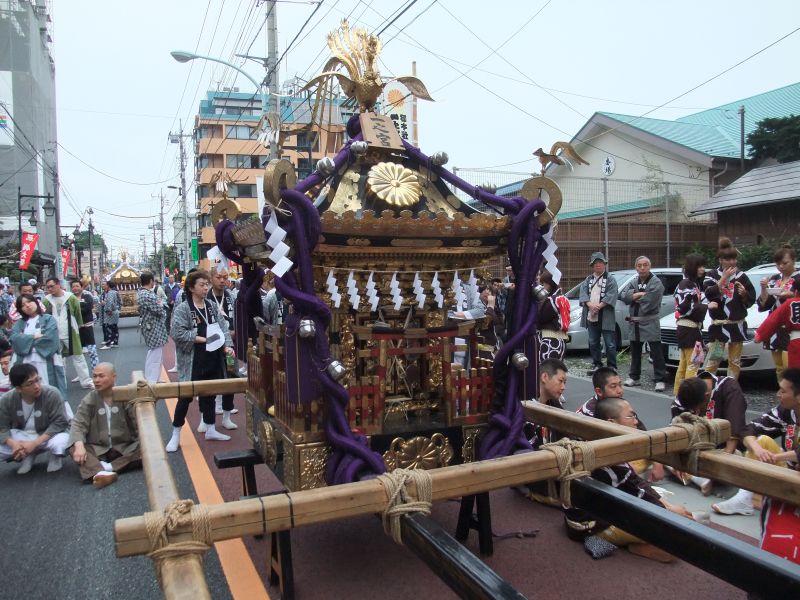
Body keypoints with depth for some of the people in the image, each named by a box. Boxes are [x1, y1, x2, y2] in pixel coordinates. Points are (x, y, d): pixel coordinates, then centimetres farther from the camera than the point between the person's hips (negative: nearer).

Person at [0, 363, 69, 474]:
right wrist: (13, 444, -32)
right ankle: (27, 456, 5)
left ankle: (55, 457, 2)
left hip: (49, 435, -3)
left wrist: (34, 443, -31)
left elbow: (59, 423, -22)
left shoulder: (52, 394, -24)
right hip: (21, 437, 3)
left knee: (60, 443, -37)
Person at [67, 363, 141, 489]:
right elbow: (78, 424, -10)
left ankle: (108, 467, -32)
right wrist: (79, 445, -30)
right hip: (98, 449, 1)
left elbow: (138, 423, -8)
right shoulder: (88, 400, 0)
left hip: (124, 448, -1)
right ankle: (100, 473, -50)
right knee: (73, 448, -27)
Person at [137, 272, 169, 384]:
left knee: (151, 355, 22)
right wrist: (161, 304, -2)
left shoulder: (141, 292, 9)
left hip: (150, 327, 11)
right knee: (155, 358, -4)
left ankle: (150, 380, 33)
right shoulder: (148, 295, -24)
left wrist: (158, 304, -1)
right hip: (154, 329, -11)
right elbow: (160, 311, -21)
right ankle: (152, 382, 1)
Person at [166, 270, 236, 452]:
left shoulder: (212, 306, 7)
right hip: (193, 362, -5)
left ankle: (210, 429, 27)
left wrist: (227, 345, -10)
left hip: (213, 359, 5)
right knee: (186, 397, 1)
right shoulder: (182, 309, -11)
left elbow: (223, 327, 5)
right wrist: (204, 339, -19)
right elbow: (178, 334, -19)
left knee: (209, 394, 15)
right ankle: (175, 435, 14)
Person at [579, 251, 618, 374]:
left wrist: (599, 306, -21)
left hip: (606, 317, -4)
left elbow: (611, 296, -11)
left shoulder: (611, 280, 2)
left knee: (610, 344, -2)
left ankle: (611, 366, 8)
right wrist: (590, 305, -17)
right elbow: (583, 293, 0)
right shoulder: (587, 280, 15)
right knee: (593, 343, 12)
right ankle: (596, 364, 23)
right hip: (591, 317, 5)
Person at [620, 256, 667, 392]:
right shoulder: (633, 282, 13)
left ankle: (660, 380, 2)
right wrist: (639, 294, -15)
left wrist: (634, 297, -4)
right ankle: (634, 377, 24)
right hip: (634, 323, 6)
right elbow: (623, 296, -2)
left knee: (656, 352, -4)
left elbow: (649, 302, -19)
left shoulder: (656, 283, -7)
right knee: (635, 352, 14)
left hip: (650, 323, -6)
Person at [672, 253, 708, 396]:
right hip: (688, 328, -10)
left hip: (692, 327, 10)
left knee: (684, 363, 15)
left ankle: (678, 393, 23)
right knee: (693, 363, -12)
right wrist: (707, 307, -17)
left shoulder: (695, 283, 17)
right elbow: (685, 308, -21)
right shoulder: (686, 284, -13)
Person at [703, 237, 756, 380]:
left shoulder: (741, 276, 7)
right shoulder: (712, 275, 2)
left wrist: (744, 294, -12)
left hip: (737, 324, 3)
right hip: (718, 325, -3)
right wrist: (724, 278, -17)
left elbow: (751, 301, 8)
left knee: (735, 361, 8)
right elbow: (709, 294, -16)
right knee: (713, 359, -9)